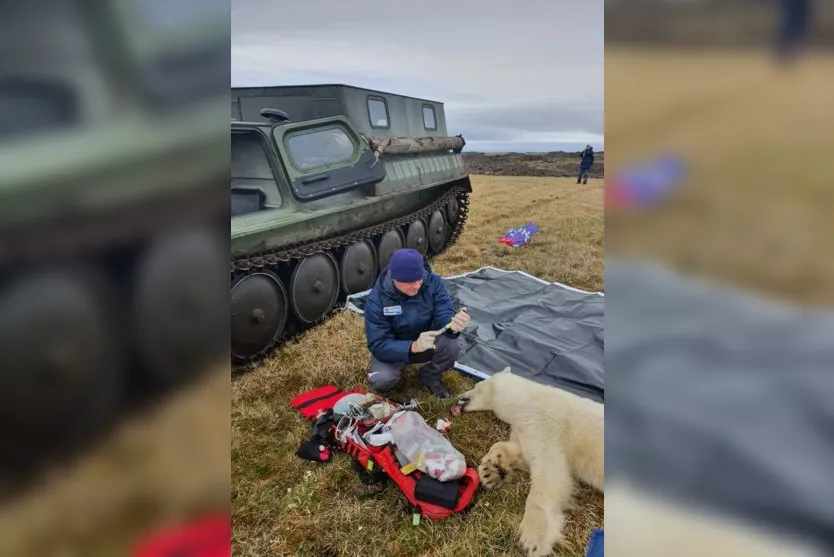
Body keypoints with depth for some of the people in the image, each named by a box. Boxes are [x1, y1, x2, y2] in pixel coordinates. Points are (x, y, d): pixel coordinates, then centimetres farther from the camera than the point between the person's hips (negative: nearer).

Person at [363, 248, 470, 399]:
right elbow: (378, 345, -29)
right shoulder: (376, 300, -27)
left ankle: (430, 377, 4)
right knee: (381, 380, -32)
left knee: (452, 345, -28)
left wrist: (452, 325, -50)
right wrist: (414, 346, -46)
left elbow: (443, 314, -24)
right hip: (392, 350, -2)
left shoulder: (433, 282, -19)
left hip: (426, 343, 3)